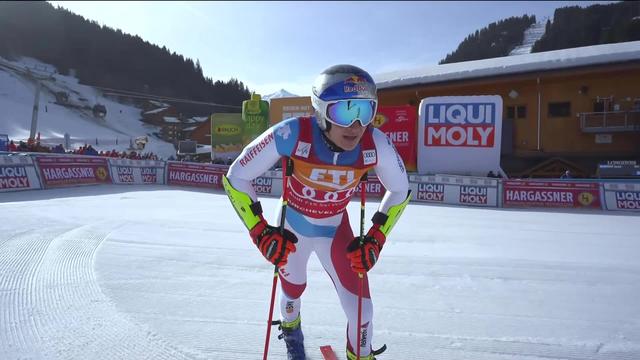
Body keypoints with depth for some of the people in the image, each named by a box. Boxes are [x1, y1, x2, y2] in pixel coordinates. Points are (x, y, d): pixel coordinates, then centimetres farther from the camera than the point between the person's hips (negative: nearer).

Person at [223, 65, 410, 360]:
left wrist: (375, 239, -14)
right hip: (291, 228, 0)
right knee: (293, 290, 23)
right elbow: (235, 177, -22)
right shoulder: (292, 134, -36)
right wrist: (260, 232, -26)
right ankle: (291, 329, 61)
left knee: (360, 307, -3)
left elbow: (400, 191, -8)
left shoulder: (376, 144, -29)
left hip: (335, 230, 1)